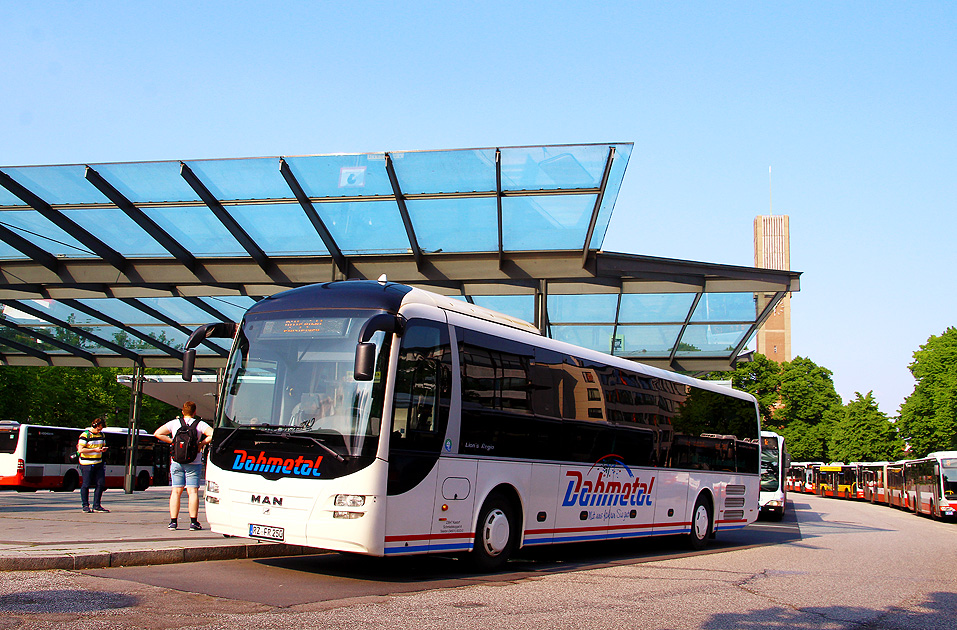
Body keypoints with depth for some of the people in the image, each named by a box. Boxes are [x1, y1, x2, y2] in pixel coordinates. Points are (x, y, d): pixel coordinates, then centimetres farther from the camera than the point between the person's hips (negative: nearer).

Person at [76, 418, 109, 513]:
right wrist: (94, 450, -18)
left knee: (101, 484, 2)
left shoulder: (101, 435, 14)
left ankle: (96, 506, 10)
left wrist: (103, 449, 2)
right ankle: (85, 506, 8)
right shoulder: (85, 435, -8)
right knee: (86, 485, -2)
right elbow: (80, 450, -13)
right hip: (87, 464, -6)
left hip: (98, 463, 6)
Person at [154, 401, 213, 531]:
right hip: (194, 463, -2)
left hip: (176, 461, 2)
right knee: (192, 491, 0)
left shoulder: (174, 423, 6)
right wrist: (201, 443, -2)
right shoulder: (200, 424, -1)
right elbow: (213, 435, -12)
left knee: (176, 491, 7)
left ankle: (173, 521, 5)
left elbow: (157, 434, 4)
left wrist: (172, 441, 6)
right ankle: (193, 521, -2)